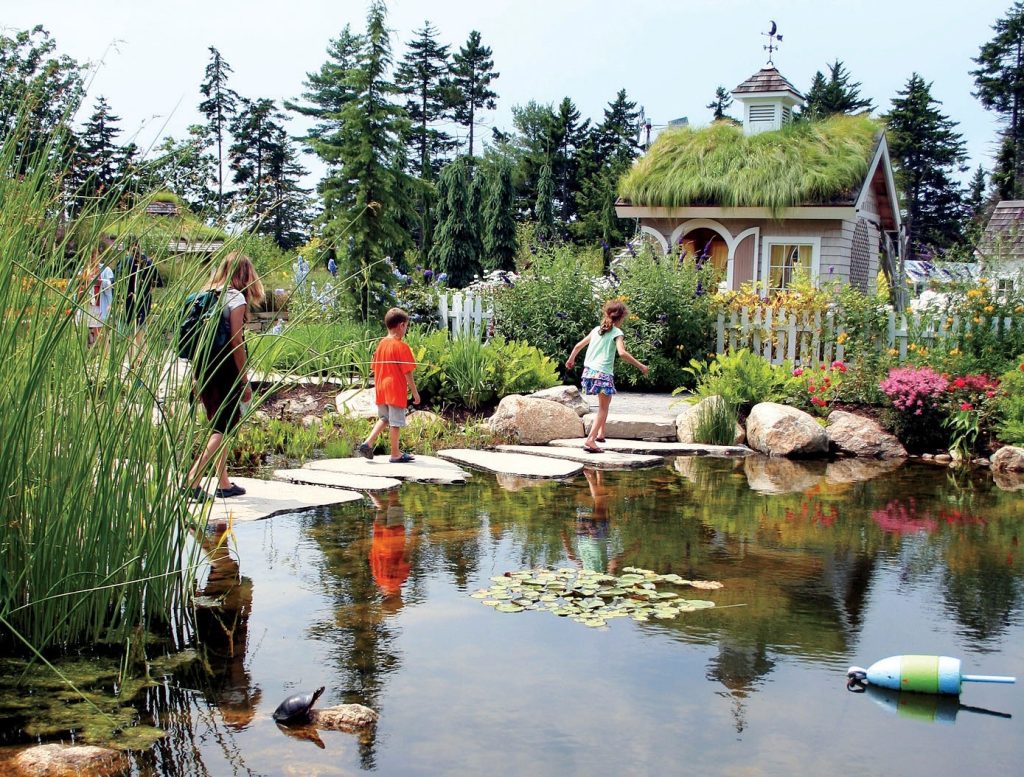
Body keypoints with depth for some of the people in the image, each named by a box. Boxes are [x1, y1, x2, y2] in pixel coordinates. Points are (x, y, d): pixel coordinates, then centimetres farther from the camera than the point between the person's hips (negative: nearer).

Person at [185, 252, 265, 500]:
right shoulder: (236, 298, -9)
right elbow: (236, 343, -14)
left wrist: (197, 376, 17)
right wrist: (245, 381, -10)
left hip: (204, 370, 7)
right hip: (226, 370, -7)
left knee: (219, 425, 18)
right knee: (224, 428, -2)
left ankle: (223, 483, 24)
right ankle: (193, 478, -15)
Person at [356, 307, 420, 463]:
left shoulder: (381, 344, 6)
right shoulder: (402, 346, -14)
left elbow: (374, 368, 12)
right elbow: (408, 373, -13)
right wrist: (415, 392, -6)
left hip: (381, 390, 7)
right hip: (396, 391, -7)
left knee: (384, 419, 21)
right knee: (395, 422, 3)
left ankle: (367, 443, 6)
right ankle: (395, 454, 12)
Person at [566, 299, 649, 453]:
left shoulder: (596, 330, 14)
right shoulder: (617, 333, -4)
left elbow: (578, 345, 18)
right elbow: (622, 353, -20)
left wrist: (571, 359, 36)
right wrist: (640, 366, -13)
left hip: (588, 370, 7)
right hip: (603, 373, -7)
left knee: (604, 403, 26)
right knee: (603, 407, 0)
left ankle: (600, 433, 27)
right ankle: (590, 440, -12)